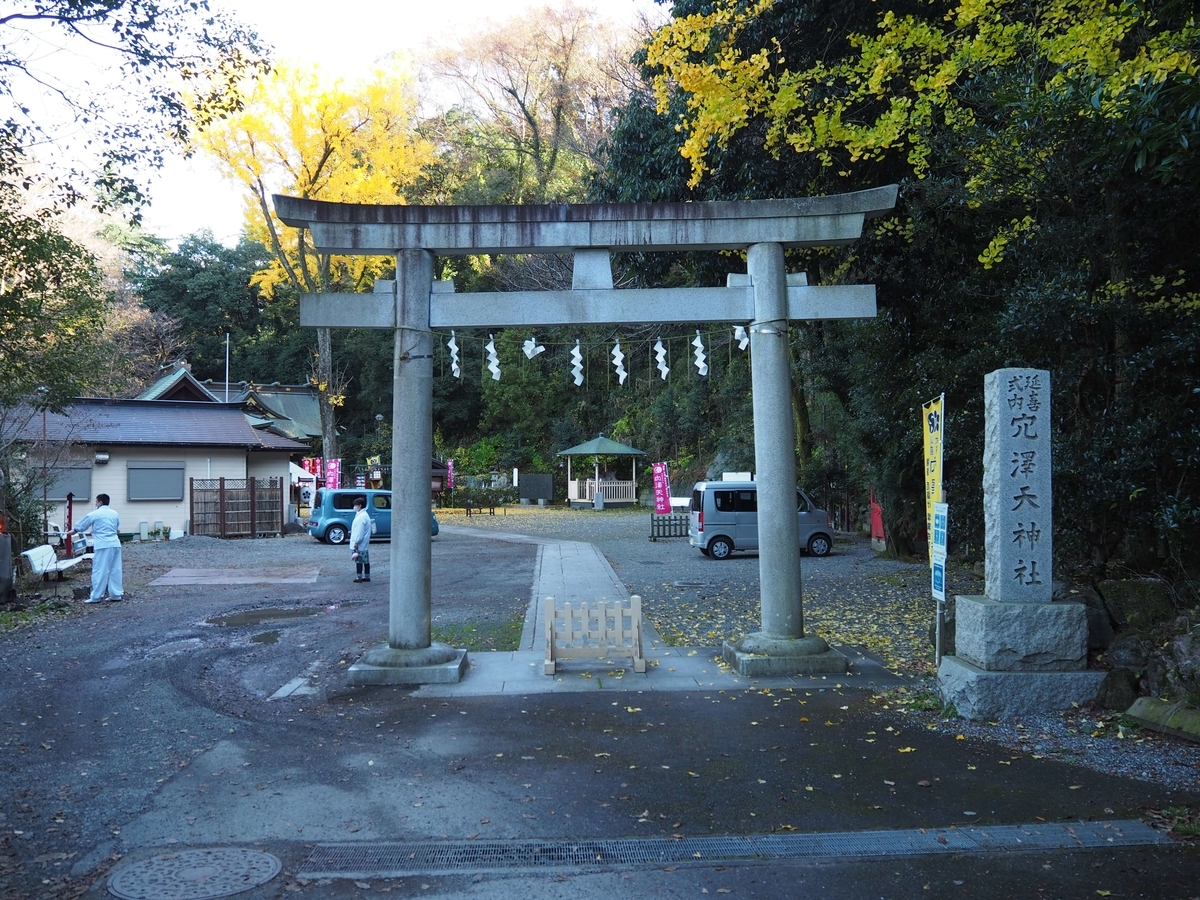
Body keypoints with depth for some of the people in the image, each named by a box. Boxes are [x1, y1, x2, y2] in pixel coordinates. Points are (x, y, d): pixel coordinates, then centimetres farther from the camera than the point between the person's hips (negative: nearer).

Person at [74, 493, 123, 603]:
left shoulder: (94, 514, -2)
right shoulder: (114, 513, 11)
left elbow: (82, 525, 12)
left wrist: (74, 530, 32)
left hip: (103, 545, -6)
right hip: (115, 544, 6)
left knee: (100, 571, -1)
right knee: (115, 570, 9)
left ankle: (96, 596, 2)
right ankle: (116, 594, 11)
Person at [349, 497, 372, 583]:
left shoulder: (361, 517, -18)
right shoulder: (364, 515, 15)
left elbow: (360, 532, -21)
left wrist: (356, 542, -20)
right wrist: (352, 531, 23)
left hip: (359, 544, -10)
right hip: (364, 544, 10)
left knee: (358, 560, -4)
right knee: (366, 560, 12)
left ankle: (359, 577, 0)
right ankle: (367, 576, 18)